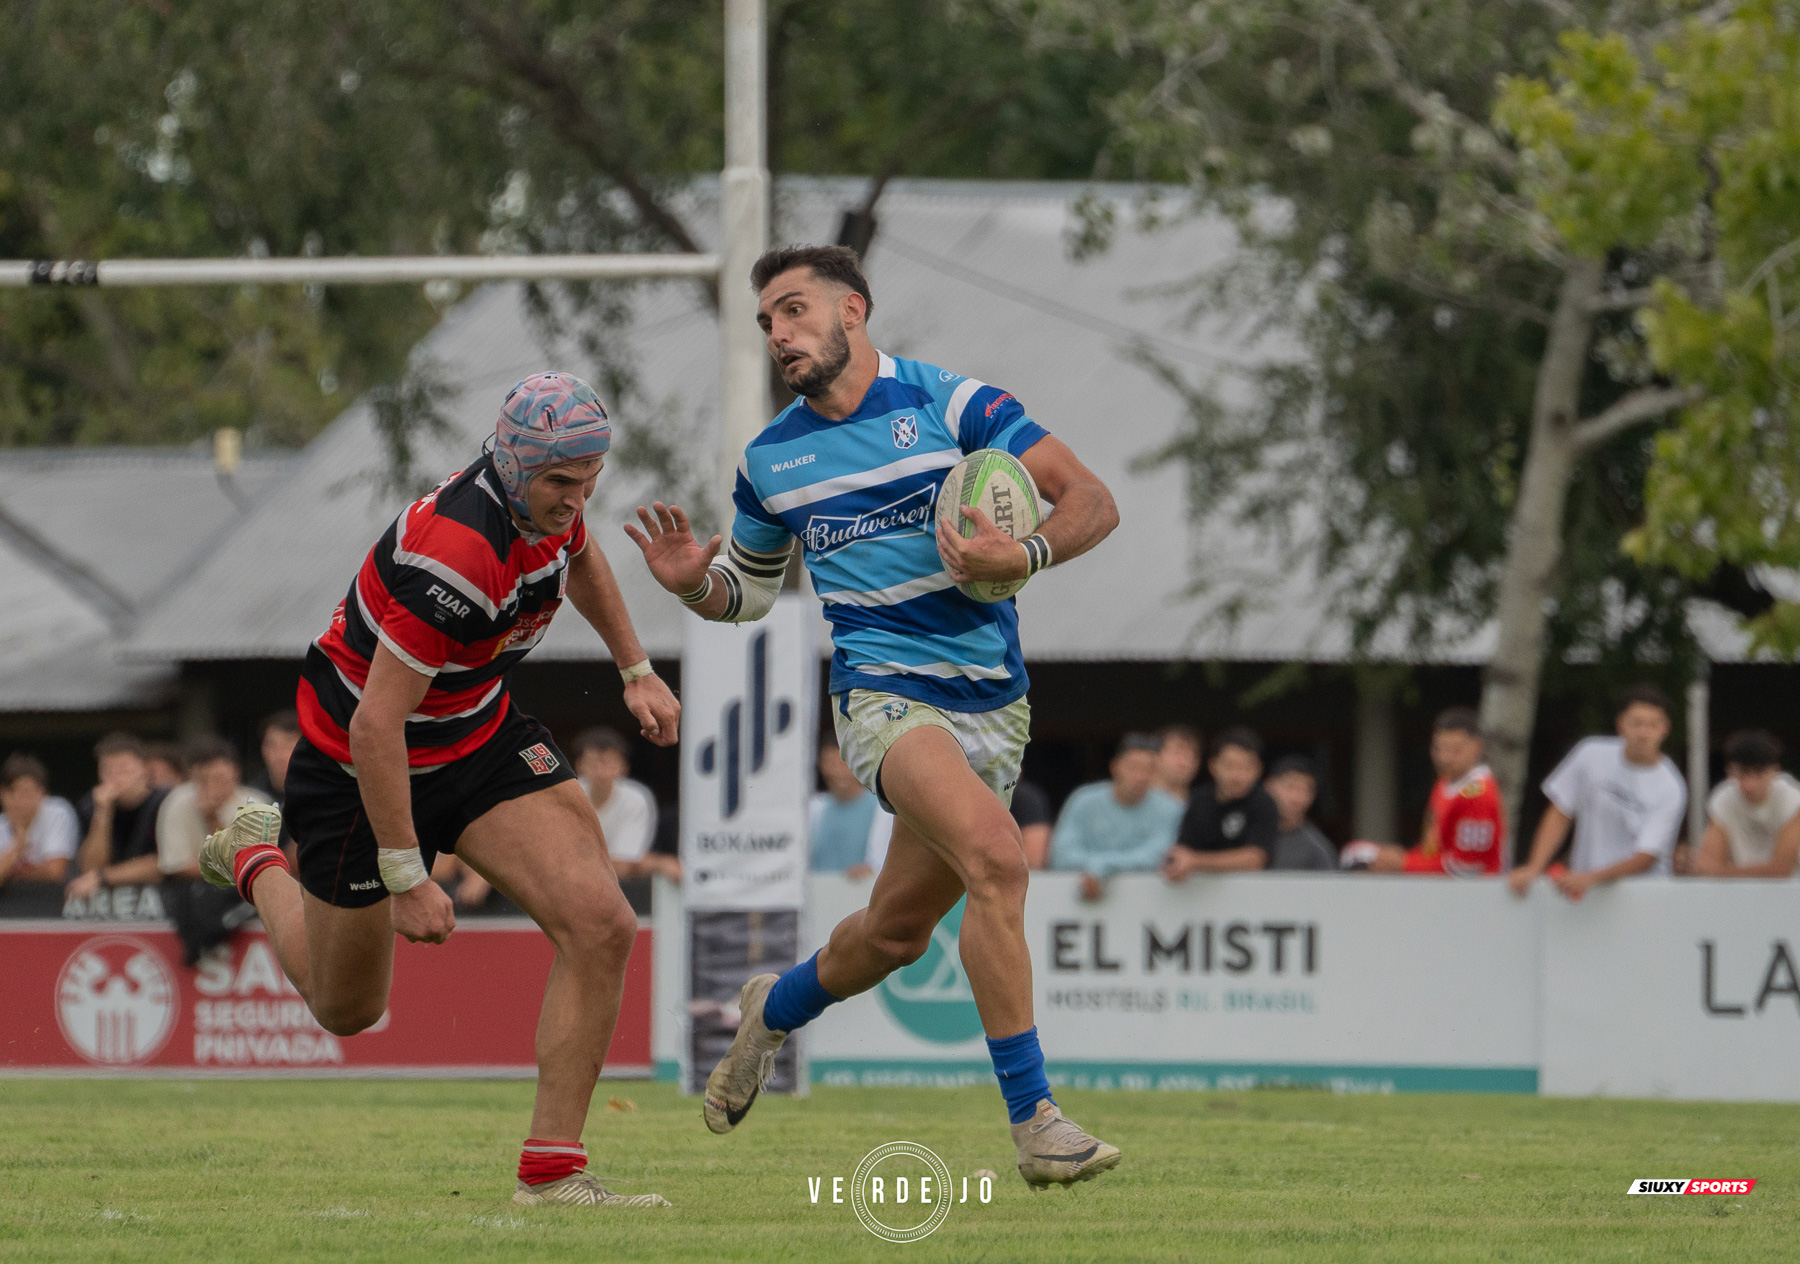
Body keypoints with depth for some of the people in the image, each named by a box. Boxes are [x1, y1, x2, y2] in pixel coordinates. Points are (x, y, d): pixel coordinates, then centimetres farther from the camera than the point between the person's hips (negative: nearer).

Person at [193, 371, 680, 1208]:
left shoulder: (545, 498, -10)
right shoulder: (457, 556, -37)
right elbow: (374, 725, -34)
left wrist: (635, 670, 19)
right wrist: (406, 878, -31)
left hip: (480, 736, 7)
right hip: (356, 764, -7)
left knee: (600, 926, -17)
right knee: (346, 1010, 15)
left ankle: (551, 1172, -10)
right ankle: (255, 861, 46)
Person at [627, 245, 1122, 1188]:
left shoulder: (949, 403, -3)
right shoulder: (770, 458, 8)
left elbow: (1091, 502, -5)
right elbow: (748, 589, 22)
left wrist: (1022, 555, -24)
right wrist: (693, 582, 0)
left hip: (992, 706, 1)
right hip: (883, 692, -1)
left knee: (898, 931, 10)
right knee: (996, 857, -28)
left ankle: (775, 1010, 45)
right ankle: (1033, 1120, -25)